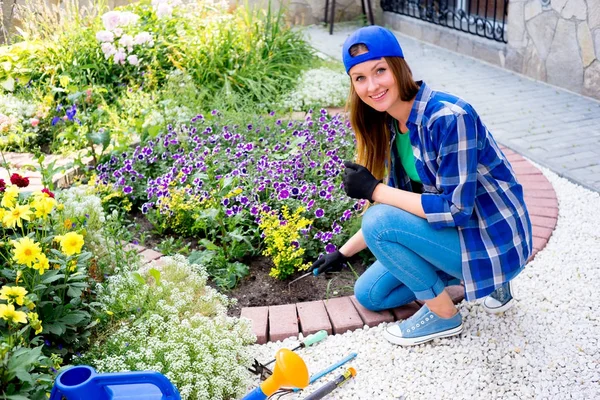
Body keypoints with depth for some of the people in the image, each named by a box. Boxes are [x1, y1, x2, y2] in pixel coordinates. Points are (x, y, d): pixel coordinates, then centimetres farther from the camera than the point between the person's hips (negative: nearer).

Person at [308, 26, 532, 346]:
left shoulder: (448, 118, -27)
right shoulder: (392, 124, 0)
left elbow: (455, 210, -28)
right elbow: (396, 206, 10)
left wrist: (373, 189, -24)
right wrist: (343, 253, 12)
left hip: (493, 241, -9)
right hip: (451, 232, 9)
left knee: (378, 222, -24)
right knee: (369, 294, 9)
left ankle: (443, 316, -4)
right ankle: (474, 277, 14)